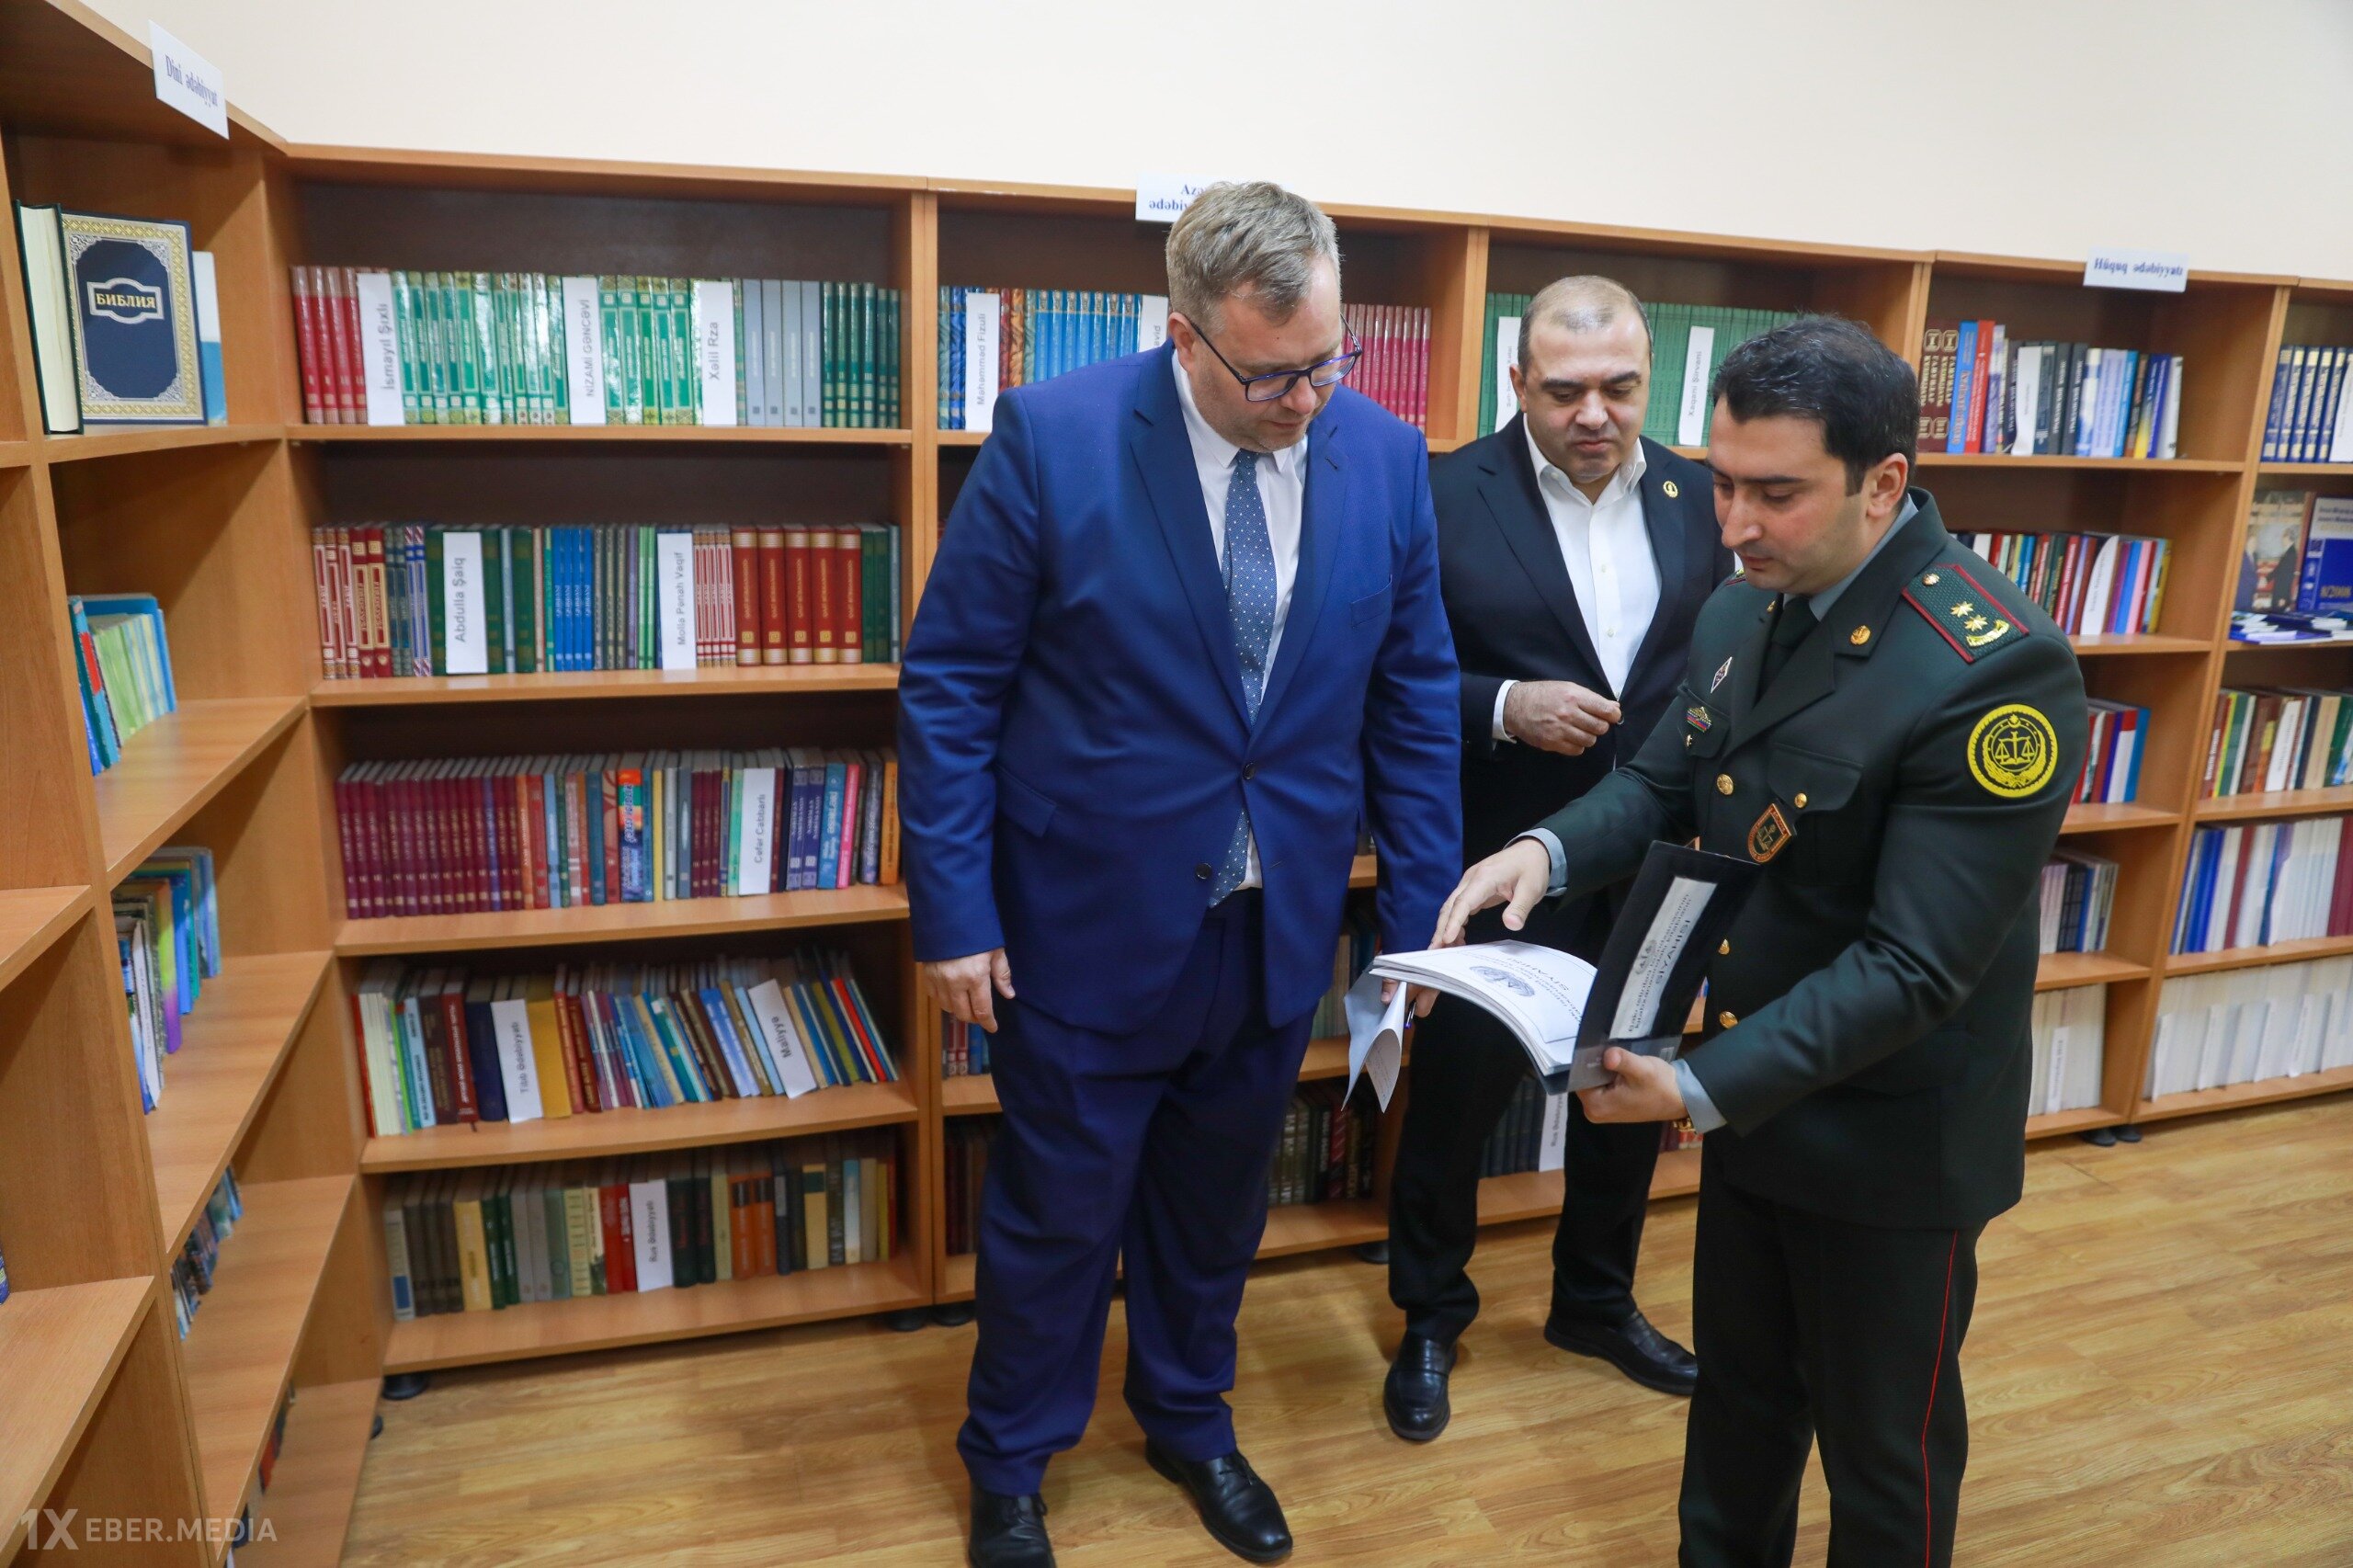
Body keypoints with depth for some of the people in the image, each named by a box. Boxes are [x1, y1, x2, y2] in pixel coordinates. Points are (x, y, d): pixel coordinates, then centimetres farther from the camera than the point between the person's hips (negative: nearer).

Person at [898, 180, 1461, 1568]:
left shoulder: (1387, 457, -3)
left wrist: (1421, 914, 1)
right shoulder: (1053, 438, -15)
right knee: (1056, 1217, 15)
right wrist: (954, 909, -12)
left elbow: (1415, 700, 3)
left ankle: (1188, 1417, 50)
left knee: (1216, 1206, 22)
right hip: (1092, 921, -3)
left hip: (1281, 927, 4)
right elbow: (950, 684, -10)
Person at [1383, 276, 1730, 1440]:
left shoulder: (1694, 496, 2)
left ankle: (1596, 1302, 44)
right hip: (1495, 865, -4)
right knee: (1456, 1094, 9)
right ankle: (1430, 1320, 35)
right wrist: (1504, 708, -25)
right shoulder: (1446, 497, -12)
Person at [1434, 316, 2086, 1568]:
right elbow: (1664, 783, 6)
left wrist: (1705, 1086, -32)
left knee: (1883, 1452, 17)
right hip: (1751, 1089, 7)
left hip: (1888, 1136, -6)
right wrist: (1551, 849, -14)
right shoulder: (1742, 610, -2)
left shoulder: (1996, 670, -27)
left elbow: (1915, 963, -28)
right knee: (1738, 1390, 26)